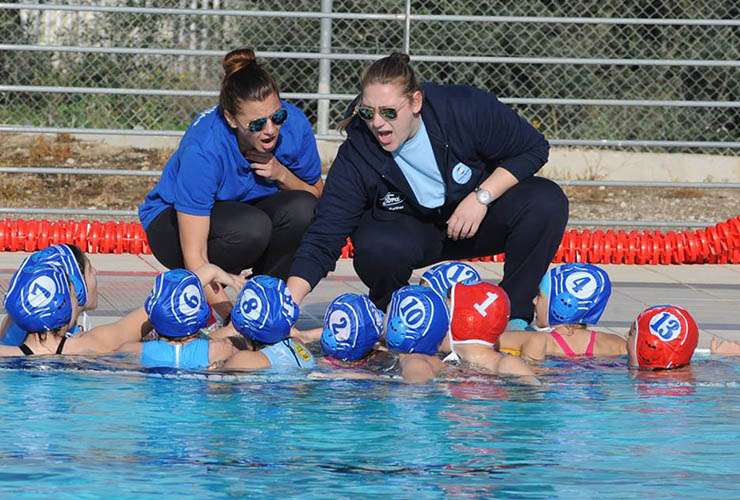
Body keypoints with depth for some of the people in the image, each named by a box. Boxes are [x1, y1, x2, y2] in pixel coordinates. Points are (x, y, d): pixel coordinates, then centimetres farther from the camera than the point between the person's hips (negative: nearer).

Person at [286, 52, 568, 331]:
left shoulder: (466, 108, -25)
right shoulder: (355, 158, -23)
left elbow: (533, 148, -11)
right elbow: (322, 241, -23)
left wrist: (481, 197, -23)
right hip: (410, 232, -1)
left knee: (547, 202, -26)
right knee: (377, 247, -36)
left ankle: (514, 316, -12)